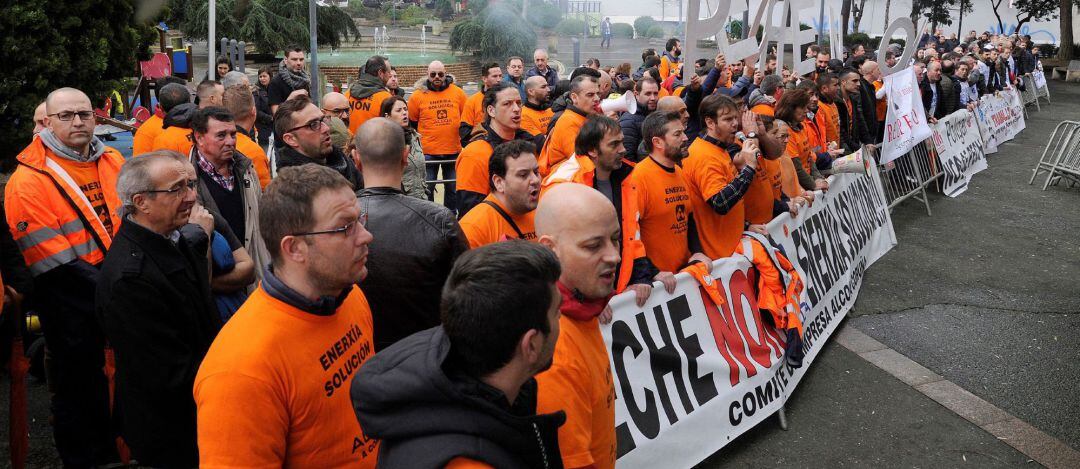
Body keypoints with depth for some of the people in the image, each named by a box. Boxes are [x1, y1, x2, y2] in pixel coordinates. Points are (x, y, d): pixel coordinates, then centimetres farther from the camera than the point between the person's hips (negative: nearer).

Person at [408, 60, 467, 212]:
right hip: (427, 152, -2)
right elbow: (411, 124, 6)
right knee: (426, 190, 5)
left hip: (454, 152, 2)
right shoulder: (417, 96, -3)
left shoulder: (458, 93, 2)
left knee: (453, 189, 13)